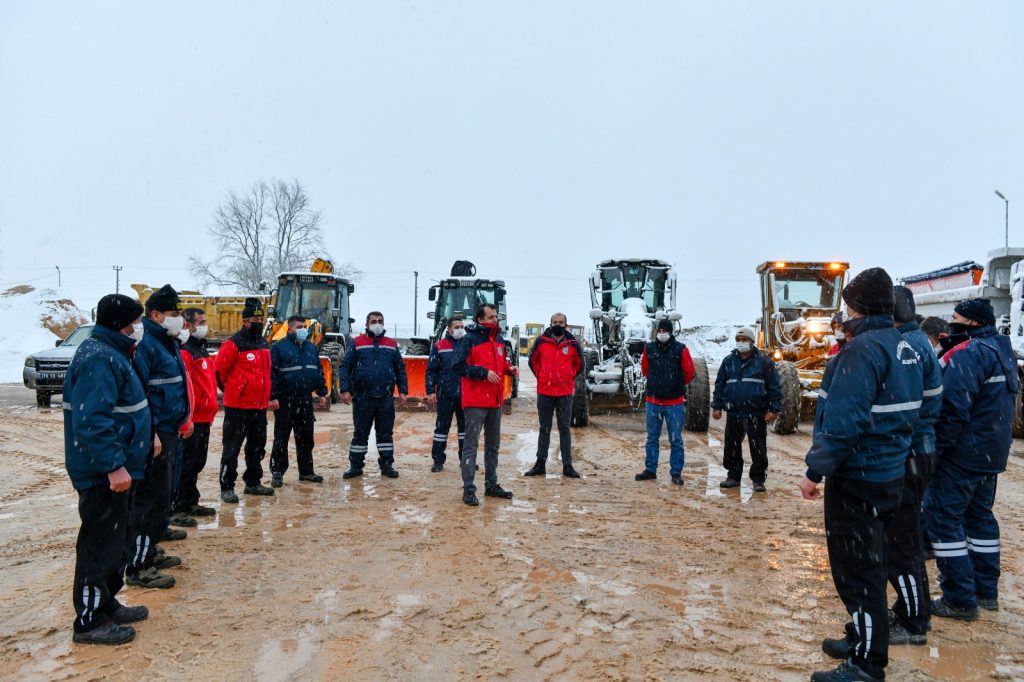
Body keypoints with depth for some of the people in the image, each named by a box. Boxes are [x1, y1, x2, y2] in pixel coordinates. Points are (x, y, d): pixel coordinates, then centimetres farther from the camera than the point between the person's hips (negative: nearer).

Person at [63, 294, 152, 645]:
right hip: (105, 474, -11)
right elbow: (92, 420, -28)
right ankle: (89, 622, 11)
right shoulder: (98, 359, -21)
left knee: (114, 539, 20)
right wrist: (113, 466, -28)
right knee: (101, 544, 0)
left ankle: (106, 604, 33)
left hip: (116, 469, 11)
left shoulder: (110, 353, 13)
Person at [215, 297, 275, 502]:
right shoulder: (234, 344, -12)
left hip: (260, 406, 8)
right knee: (232, 449, -1)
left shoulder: (263, 343, 12)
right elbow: (219, 371, -10)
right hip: (238, 407, -8)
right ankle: (227, 488, 6)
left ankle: (253, 483, 28)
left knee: (257, 447, 16)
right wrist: (232, 391, 1)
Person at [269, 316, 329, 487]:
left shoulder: (311, 348, 12)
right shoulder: (279, 348, -7)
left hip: (305, 400, 6)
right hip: (285, 401, -5)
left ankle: (306, 471, 21)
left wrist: (322, 393, 13)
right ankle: (277, 472, 11)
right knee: (281, 437, 2)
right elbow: (271, 373, -11)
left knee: (306, 437, 11)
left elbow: (319, 371, 18)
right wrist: (273, 397, -16)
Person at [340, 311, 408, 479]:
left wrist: (403, 391, 4)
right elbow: (345, 367, 0)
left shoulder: (392, 344, 11)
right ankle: (356, 466, 16)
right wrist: (345, 390, -9)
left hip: (386, 398, 2)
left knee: (385, 432, 8)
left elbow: (400, 369, 12)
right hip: (362, 397, -2)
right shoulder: (357, 343, 3)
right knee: (360, 433, 7)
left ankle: (387, 465, 17)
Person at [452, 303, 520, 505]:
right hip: (475, 401, -8)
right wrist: (484, 372, -22)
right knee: (471, 444, -4)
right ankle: (468, 490, 0)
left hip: (495, 401, 8)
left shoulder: (499, 339, 12)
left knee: (493, 444, 16)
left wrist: (509, 368, 2)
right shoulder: (469, 339, -11)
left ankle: (491, 485, 28)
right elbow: (457, 366, -16)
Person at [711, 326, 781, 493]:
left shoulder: (763, 362, 0)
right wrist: (717, 406, 8)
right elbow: (719, 385, 13)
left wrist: (774, 409, -6)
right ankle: (733, 476, 23)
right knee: (732, 448, 10)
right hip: (733, 414, 3)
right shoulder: (728, 361, 9)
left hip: (756, 414, -3)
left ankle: (758, 479, 12)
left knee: (758, 449, 1)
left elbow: (774, 387, -1)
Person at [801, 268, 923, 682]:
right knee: (868, 564, 21)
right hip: (891, 475, 10)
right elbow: (905, 412, 17)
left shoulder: (863, 350, -19)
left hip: (857, 478, -10)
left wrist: (816, 471, -19)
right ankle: (865, 641, 35)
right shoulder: (905, 349, 11)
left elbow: (843, 421, -25)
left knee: (856, 570, 0)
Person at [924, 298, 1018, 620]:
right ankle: (986, 590, 28)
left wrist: (933, 449, -19)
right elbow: (1003, 402, 20)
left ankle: (960, 599, 0)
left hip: (963, 453, -10)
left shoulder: (968, 354, -19)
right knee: (980, 515, 19)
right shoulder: (1003, 351, 13)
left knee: (942, 517, -4)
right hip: (992, 453, 10)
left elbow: (952, 409, -25)